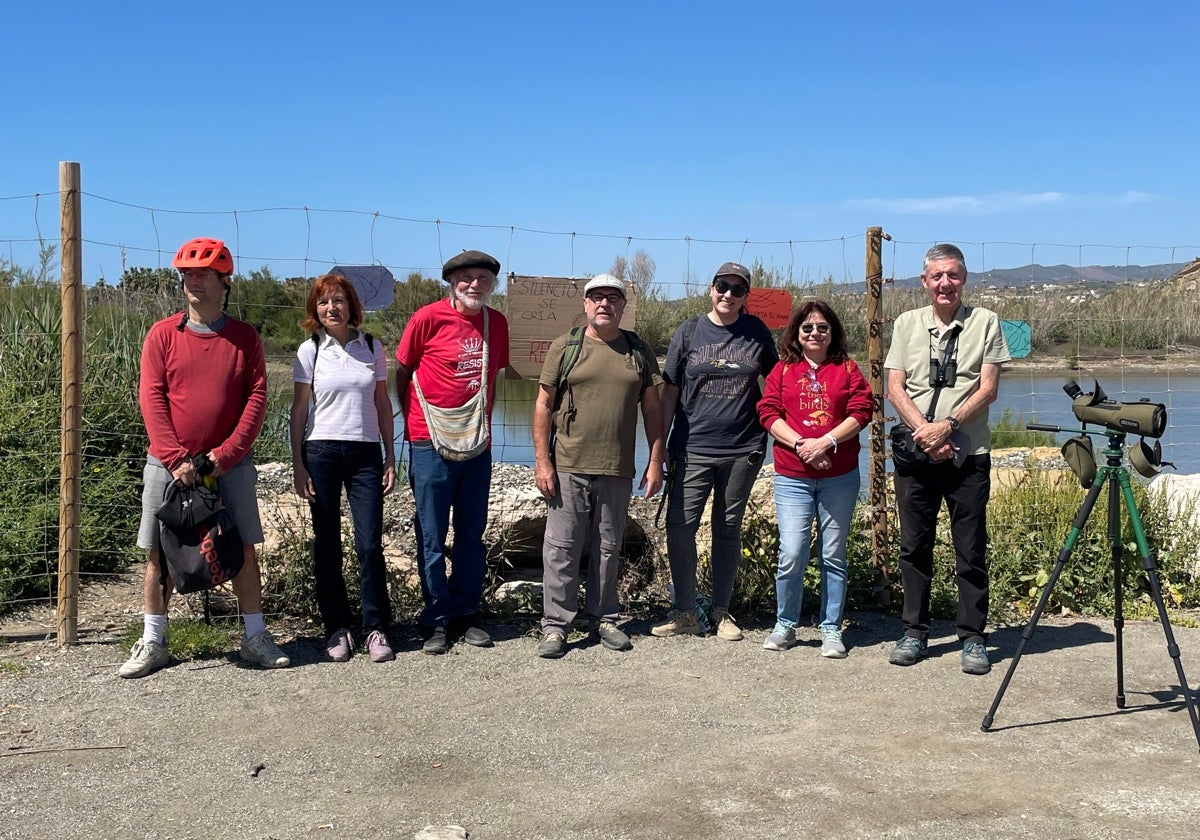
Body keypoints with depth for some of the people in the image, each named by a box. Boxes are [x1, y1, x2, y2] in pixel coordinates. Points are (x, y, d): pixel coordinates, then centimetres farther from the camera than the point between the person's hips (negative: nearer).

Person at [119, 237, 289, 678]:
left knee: (244, 550, 2)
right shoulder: (162, 335, 3)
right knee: (158, 554, 5)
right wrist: (175, 458, -13)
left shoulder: (245, 338, 4)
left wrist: (225, 454, -12)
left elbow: (256, 398, -1)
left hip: (230, 464, 0)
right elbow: (151, 399, -3)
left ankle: (255, 637, 12)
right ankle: (152, 642, 15)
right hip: (168, 464, 0)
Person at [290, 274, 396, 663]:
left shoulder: (372, 347, 7)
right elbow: (299, 409, 3)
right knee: (327, 545, 4)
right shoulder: (310, 351, 2)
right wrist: (298, 464, -2)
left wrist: (390, 457, 6)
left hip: (366, 453, 1)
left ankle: (376, 629, 5)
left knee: (370, 544, -5)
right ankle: (337, 628, 14)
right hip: (321, 452, -1)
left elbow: (383, 404, 10)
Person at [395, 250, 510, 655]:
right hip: (431, 443, -4)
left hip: (478, 444, 4)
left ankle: (465, 616, 21)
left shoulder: (497, 323, 6)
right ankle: (437, 622, 12)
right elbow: (402, 373, 3)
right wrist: (415, 423, 3)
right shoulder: (428, 318, -7)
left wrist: (483, 421, 13)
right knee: (432, 538, 2)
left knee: (472, 535, 10)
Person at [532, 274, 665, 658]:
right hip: (568, 468, -2)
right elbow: (543, 405, 2)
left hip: (618, 471, 2)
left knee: (608, 548, 11)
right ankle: (556, 625, 9)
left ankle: (603, 619, 23)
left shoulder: (638, 351, 8)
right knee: (561, 548, 0)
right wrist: (542, 461, -5)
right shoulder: (564, 347, 2)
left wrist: (656, 461, 4)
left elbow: (652, 408, 11)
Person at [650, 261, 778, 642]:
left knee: (728, 530, 9)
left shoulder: (756, 332, 4)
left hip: (743, 449, 1)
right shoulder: (689, 332, 3)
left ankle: (721, 611, 21)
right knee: (679, 527, -4)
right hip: (692, 449, 0)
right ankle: (685, 613, 9)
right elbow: (670, 391, 4)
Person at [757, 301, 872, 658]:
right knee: (792, 554, -6)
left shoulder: (847, 369, 8)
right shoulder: (783, 370, 9)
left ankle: (831, 629, 15)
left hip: (839, 477, 1)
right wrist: (801, 444, -13)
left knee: (833, 555, 6)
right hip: (792, 476, 0)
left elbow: (860, 412, -2)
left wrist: (826, 441, -15)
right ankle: (785, 626, 11)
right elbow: (769, 412, 0)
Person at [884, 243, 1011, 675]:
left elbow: (988, 388, -4)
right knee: (914, 546, 8)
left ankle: (973, 637, 12)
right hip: (915, 452, 2)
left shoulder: (985, 322, 2)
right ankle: (914, 632, 19)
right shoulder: (906, 323, 9)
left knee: (971, 551, 2)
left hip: (969, 455, -2)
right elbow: (894, 387, 3)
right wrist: (924, 430, -12)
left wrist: (948, 425, -16)